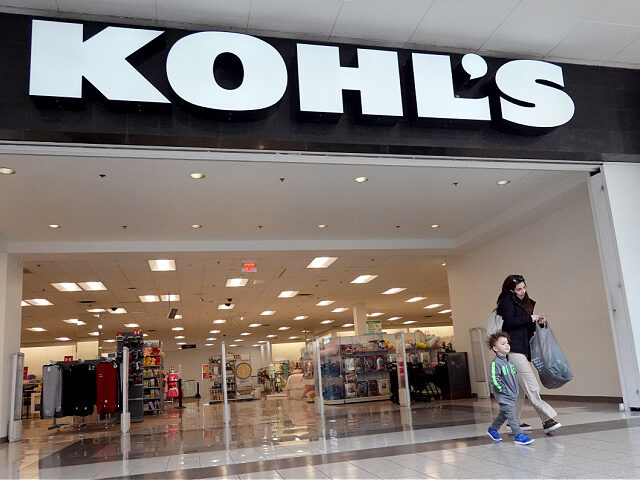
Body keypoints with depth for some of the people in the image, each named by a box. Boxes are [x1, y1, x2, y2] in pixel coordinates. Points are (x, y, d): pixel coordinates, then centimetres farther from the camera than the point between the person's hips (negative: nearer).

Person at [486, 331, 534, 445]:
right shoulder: (496, 363, -16)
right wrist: (502, 389, -17)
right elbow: (494, 379, -21)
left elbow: (515, 374, 24)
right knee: (511, 415, -11)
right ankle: (519, 436, -8)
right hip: (503, 396, -8)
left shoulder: (510, 361, 10)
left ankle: (492, 429, 35)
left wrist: (516, 389, 17)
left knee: (504, 414, 19)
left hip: (512, 395, 8)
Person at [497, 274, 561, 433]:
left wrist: (538, 322, 2)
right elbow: (509, 322, -16)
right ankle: (547, 420, -17)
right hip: (513, 348, -9)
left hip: (523, 348, 9)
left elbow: (528, 328, 22)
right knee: (531, 386, -14)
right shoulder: (507, 300, -3)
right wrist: (530, 318, -9)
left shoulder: (524, 302, 21)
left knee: (520, 388, 8)